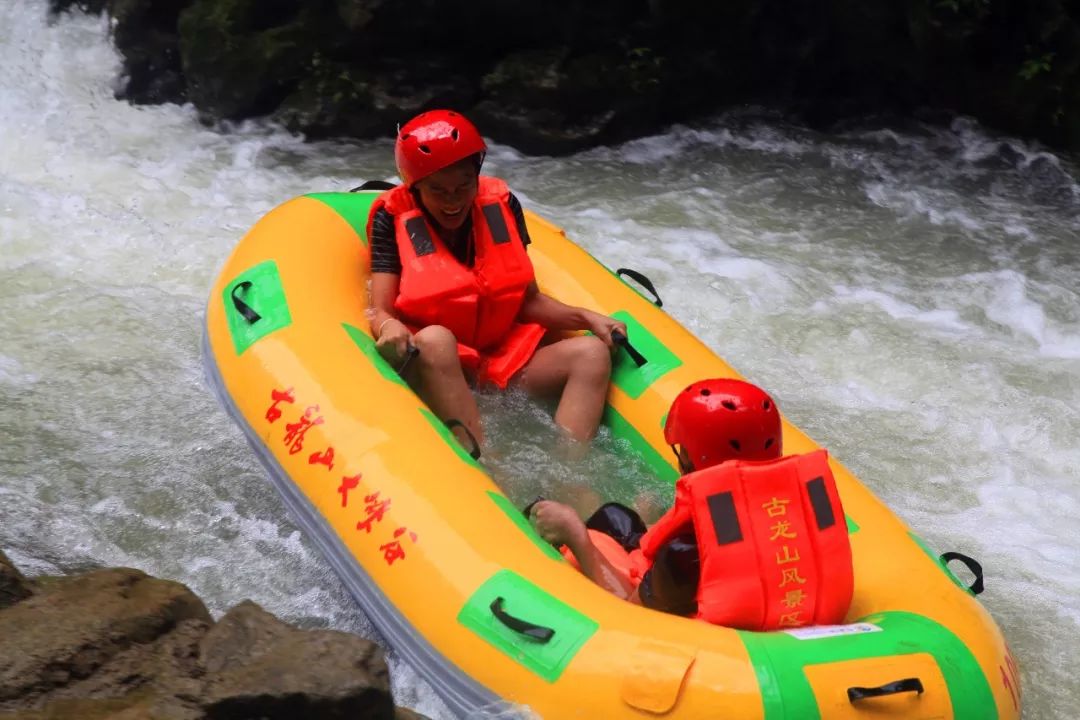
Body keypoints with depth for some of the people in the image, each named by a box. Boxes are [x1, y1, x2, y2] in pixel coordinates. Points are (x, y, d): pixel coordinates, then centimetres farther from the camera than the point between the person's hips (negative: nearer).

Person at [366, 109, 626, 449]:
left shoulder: (500, 204, 5)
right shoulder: (394, 219, -4)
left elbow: (528, 300, 8)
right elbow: (380, 311, -12)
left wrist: (586, 318, -9)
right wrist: (390, 327, -36)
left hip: (504, 362, 4)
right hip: (432, 369, -4)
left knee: (592, 352, -16)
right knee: (435, 339, -36)